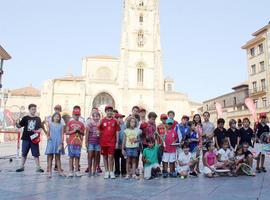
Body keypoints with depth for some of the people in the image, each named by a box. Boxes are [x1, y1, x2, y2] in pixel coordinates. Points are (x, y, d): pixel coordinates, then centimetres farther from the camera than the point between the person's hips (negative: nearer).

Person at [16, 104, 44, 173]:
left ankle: (38, 167, 10)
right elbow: (19, 126, 3)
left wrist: (38, 131, -16)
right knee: (24, 153, 10)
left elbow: (40, 128, 5)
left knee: (36, 154, 3)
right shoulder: (25, 118, 3)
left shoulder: (38, 119, 6)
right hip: (26, 139, 0)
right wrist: (16, 123, -17)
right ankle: (22, 167, 22)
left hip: (34, 139, 0)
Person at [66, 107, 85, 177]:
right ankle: (71, 171, 8)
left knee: (77, 156, 4)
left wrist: (79, 130, -7)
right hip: (71, 142, -2)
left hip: (78, 142, 2)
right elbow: (66, 132, 1)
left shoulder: (81, 124, 9)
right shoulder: (70, 123, 4)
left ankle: (76, 171, 11)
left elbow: (83, 134, 11)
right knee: (71, 156, 2)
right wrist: (73, 131, -11)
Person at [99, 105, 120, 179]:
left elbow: (117, 132, 5)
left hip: (112, 142, -1)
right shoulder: (102, 121, 3)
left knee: (111, 156, -2)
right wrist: (99, 141, -1)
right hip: (103, 142, 1)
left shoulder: (115, 121, 3)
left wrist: (117, 142, 1)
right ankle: (106, 172, 18)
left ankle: (111, 172, 11)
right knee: (105, 157, 8)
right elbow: (99, 131, 6)